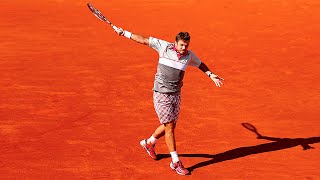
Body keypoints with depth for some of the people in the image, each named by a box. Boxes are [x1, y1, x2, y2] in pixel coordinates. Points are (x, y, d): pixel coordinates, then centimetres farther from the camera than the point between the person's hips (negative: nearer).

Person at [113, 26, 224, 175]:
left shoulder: (189, 55, 2)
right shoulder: (164, 47, -9)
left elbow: (200, 64, 24)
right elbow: (143, 40, -2)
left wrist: (211, 75, 15)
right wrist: (124, 33, -1)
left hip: (176, 95, 5)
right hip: (161, 94, -5)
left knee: (170, 126, 14)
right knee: (169, 127, -5)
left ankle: (149, 143, 41)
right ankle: (176, 162, 3)